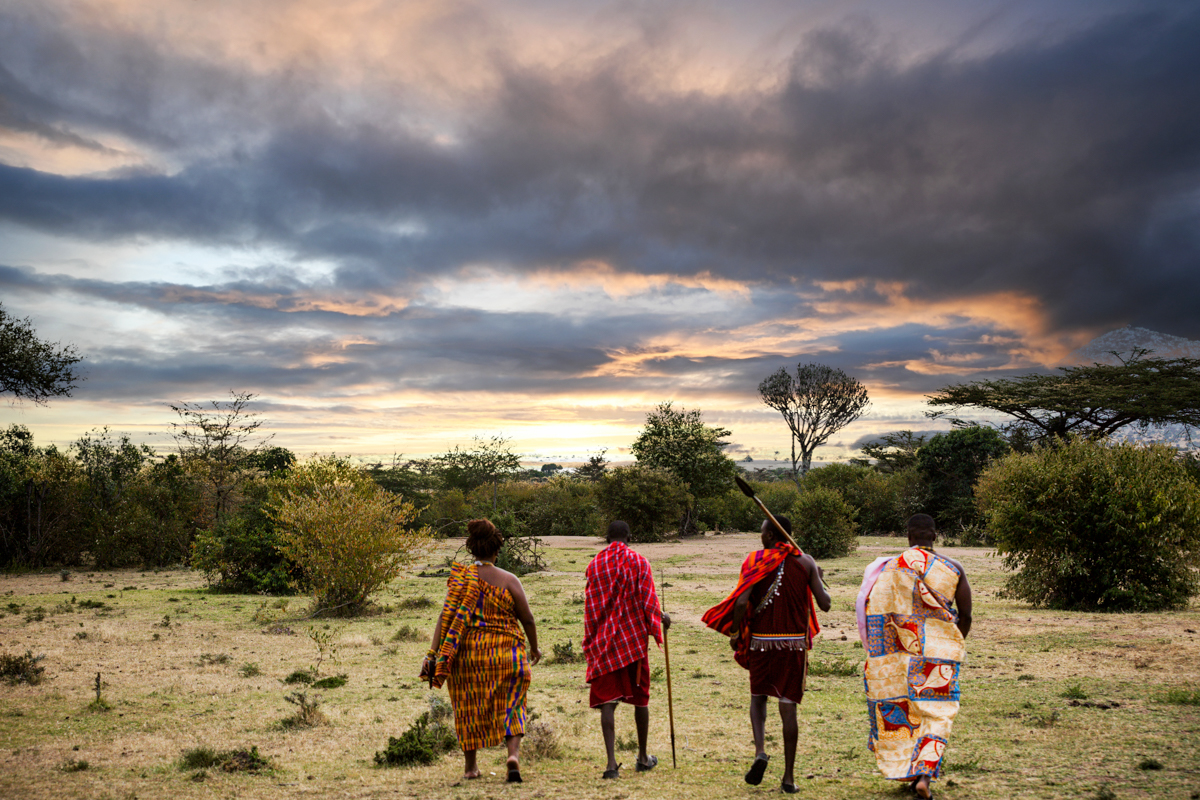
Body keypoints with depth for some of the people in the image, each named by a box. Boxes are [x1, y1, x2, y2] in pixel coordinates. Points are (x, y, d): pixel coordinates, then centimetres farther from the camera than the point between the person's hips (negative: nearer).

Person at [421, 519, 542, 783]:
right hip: (505, 653, -1)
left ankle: (470, 766, 26)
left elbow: (446, 616, -11)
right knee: (510, 707, 12)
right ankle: (514, 753, -11)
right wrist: (534, 648, 13)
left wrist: (433, 654, -12)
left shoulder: (460, 577, -3)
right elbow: (527, 619, -3)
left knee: (469, 706, 18)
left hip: (466, 652, 1)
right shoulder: (509, 580, -5)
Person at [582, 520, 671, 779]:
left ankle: (612, 762, -15)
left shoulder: (594, 565, 3)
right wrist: (660, 617, 14)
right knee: (640, 697, 14)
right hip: (634, 637, 0)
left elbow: (590, 605, 4)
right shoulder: (639, 562, -1)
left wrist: (590, 642, 10)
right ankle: (643, 757, 26)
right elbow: (648, 600, -6)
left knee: (607, 699, -3)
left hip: (604, 640, 0)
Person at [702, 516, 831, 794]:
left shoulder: (756, 560, -5)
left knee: (758, 697, 18)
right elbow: (824, 604, -2)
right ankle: (789, 776, 9)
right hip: (795, 642, 1)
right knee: (788, 705, 6)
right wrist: (818, 579, 17)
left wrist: (734, 633, -1)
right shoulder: (805, 562, 2)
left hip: (762, 640, -1)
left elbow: (741, 602, -15)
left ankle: (760, 750, -6)